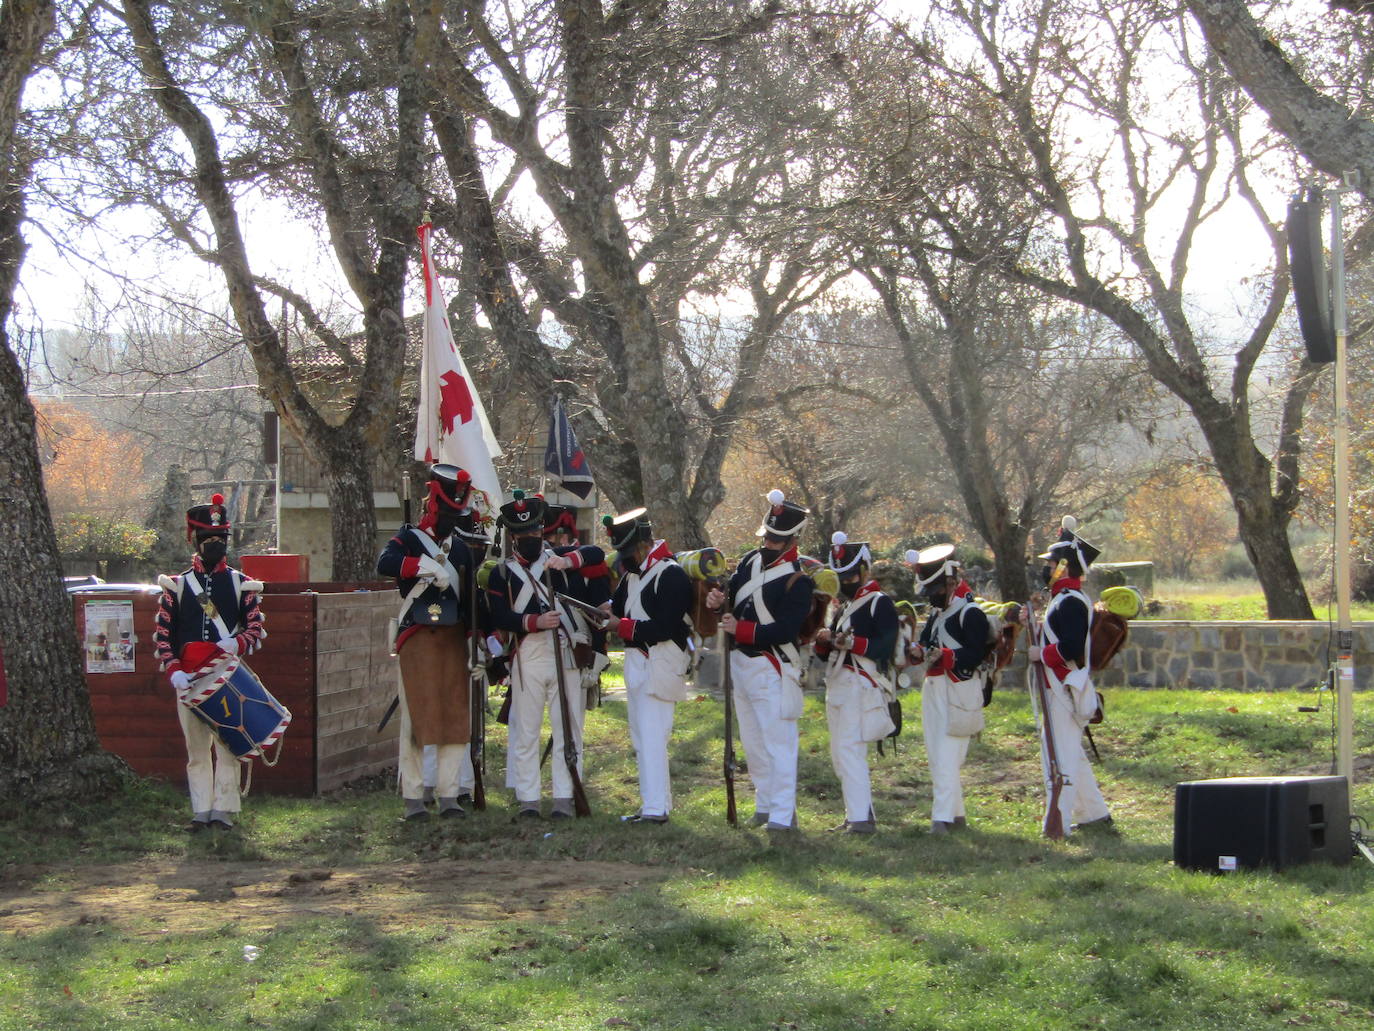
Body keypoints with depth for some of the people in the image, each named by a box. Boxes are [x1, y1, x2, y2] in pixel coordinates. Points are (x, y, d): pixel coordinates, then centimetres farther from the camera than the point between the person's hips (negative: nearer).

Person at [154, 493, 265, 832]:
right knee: (196, 747, 5)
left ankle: (223, 809, 4)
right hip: (189, 678, 1)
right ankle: (201, 810, 10)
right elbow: (162, 634, 4)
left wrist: (237, 643, -16)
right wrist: (173, 670, -10)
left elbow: (256, 628, 6)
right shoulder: (177, 585, 7)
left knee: (226, 745, -2)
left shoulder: (241, 584, 6)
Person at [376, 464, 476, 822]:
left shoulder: (461, 549, 17)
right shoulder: (408, 539, 1)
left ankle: (449, 795, 8)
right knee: (416, 719, -5)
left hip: (454, 641, 5)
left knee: (456, 718, 2)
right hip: (417, 640, -5)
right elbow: (385, 563, -23)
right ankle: (413, 799, -1)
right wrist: (429, 567, -28)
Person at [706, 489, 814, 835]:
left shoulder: (797, 581, -16)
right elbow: (734, 593, 16)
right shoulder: (751, 561, 6)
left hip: (771, 669, -8)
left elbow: (785, 630, -21)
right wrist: (720, 600, -7)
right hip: (740, 661, 8)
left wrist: (740, 629, -21)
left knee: (777, 741, -7)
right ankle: (765, 803, 27)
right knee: (752, 741, 16)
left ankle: (783, 815, -5)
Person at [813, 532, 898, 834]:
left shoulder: (880, 603, -5)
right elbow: (825, 653, 21)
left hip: (861, 686, -10)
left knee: (849, 749, -18)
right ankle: (857, 814, 17)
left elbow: (885, 647, -17)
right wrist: (823, 639, -2)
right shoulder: (843, 606, 23)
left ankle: (861, 818, -20)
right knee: (840, 755, 11)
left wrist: (853, 643, -30)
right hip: (837, 686, 10)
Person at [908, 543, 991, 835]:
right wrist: (919, 650, -4)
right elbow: (926, 640, 18)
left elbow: (975, 655, -18)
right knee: (936, 755, 12)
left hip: (958, 690, -10)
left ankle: (943, 816, -17)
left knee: (947, 755, -14)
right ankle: (956, 812, 20)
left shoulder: (971, 613, -11)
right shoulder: (937, 612, 20)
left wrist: (945, 655, -29)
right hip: (933, 687, 10)